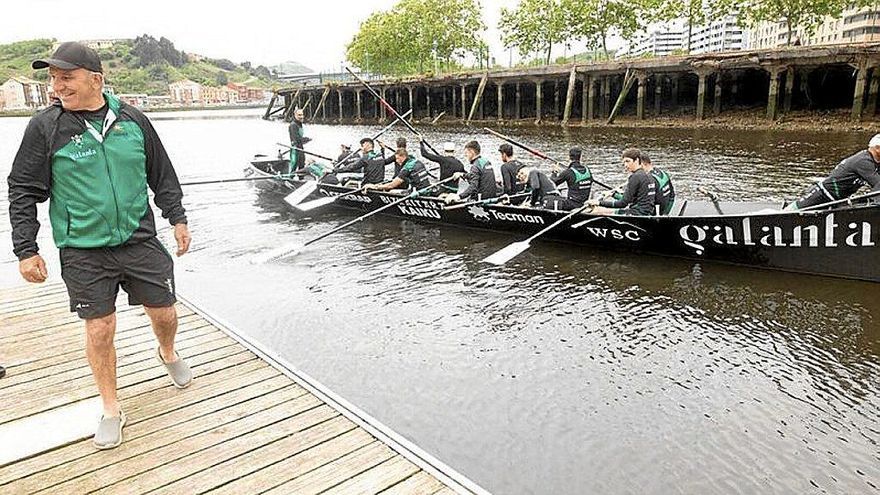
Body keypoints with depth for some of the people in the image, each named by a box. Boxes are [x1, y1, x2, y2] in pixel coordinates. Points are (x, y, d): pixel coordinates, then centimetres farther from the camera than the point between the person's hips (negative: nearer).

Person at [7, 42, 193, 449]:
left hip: (140, 240, 2)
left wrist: (177, 219, 10)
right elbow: (23, 192, 0)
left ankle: (168, 354, 44)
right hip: (83, 252, -1)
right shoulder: (45, 127, -5)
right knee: (99, 329, 3)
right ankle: (111, 409, 23)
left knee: (164, 313, 9)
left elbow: (162, 175, 11)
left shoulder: (132, 119, 0)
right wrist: (26, 250, -3)